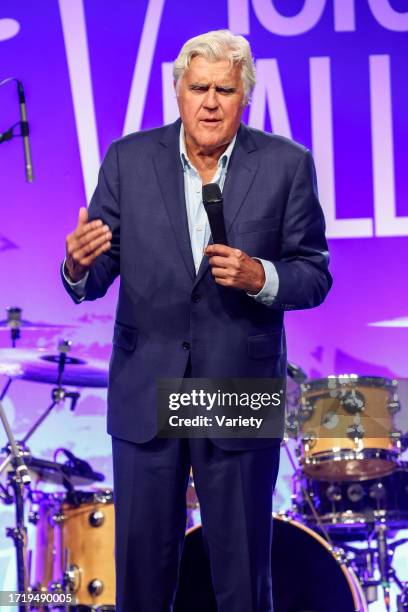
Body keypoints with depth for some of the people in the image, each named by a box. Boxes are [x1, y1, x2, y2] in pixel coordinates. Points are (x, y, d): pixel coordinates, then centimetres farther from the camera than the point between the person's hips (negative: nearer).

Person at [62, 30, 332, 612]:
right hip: (146, 392, 1)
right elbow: (97, 278, 1)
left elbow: (314, 275, 0)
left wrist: (261, 277, -20)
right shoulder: (128, 159, 0)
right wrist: (80, 266, -23)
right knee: (142, 560, 10)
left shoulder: (287, 165, -3)